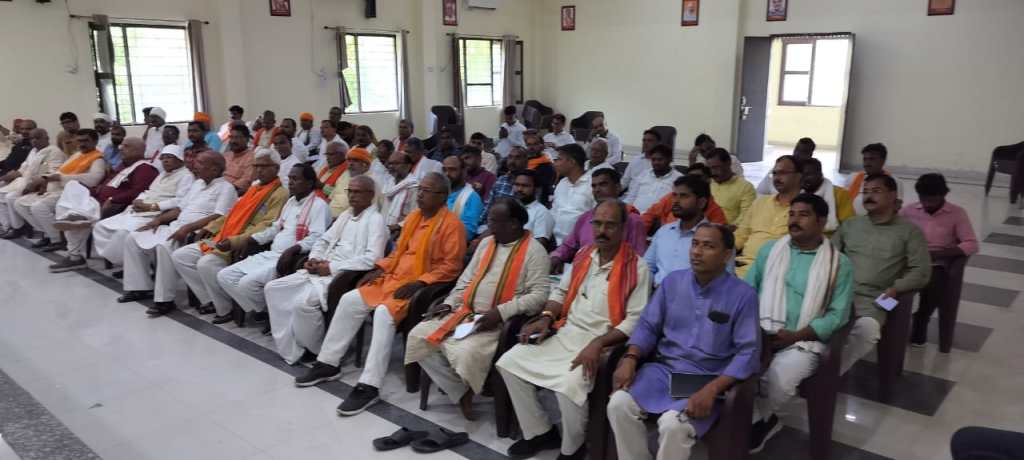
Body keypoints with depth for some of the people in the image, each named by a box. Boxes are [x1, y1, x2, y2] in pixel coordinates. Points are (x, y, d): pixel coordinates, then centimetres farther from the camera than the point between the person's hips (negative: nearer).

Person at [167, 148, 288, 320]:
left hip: (243, 246, -9)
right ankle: (210, 300, 5)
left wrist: (236, 241, -26)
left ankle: (226, 309, -10)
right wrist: (210, 227, 15)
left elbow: (267, 226, -19)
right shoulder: (254, 188, 21)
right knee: (178, 256, 3)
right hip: (223, 239, 9)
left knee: (206, 264, -30)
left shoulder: (280, 194, -8)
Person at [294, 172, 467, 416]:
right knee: (350, 301, -5)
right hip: (393, 278, 8)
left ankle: (369, 386, -29)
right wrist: (380, 267, 6)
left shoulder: (452, 224, -11)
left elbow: (451, 267, -15)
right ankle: (328, 364, 7)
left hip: (422, 287, -8)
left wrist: (418, 283, -22)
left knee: (384, 313, -32)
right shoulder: (414, 216, 15)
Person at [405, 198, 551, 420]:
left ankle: (465, 389, 3)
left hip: (499, 321, -7)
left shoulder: (534, 250, -8)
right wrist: (449, 302, 2)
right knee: (418, 337, -9)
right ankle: (461, 393, -1)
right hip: (465, 312, 7)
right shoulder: (486, 243, 14)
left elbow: (539, 295, -17)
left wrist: (500, 313, -24)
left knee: (467, 353, -33)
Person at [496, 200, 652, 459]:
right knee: (509, 362, -5)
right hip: (566, 332, 7)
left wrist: (597, 343, -24)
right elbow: (561, 292, 20)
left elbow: (635, 320, -14)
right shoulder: (583, 255, 10)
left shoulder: (636, 267, -10)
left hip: (602, 342, -6)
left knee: (569, 385, -33)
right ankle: (539, 432, 9)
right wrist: (546, 317, 1)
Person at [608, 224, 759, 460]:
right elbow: (648, 325, 9)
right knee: (618, 404, -21)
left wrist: (712, 389, -23)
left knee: (673, 424, -30)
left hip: (707, 379, -4)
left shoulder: (743, 295, -7)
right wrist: (630, 359, -10)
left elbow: (748, 352, -11)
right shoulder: (673, 281, 5)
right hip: (663, 368, 4)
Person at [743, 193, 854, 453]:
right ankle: (759, 420, -4)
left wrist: (794, 336, -14)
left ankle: (758, 420, 2)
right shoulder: (769, 250, 14)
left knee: (778, 377, -32)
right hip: (760, 334, 3)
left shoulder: (839, 264, 4)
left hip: (804, 341, -2)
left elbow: (837, 315, -3)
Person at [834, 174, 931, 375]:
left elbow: (921, 271, 3)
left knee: (867, 329, -37)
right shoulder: (850, 225, 19)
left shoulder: (909, 231, 9)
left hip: (872, 299, -2)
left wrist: (896, 288, -13)